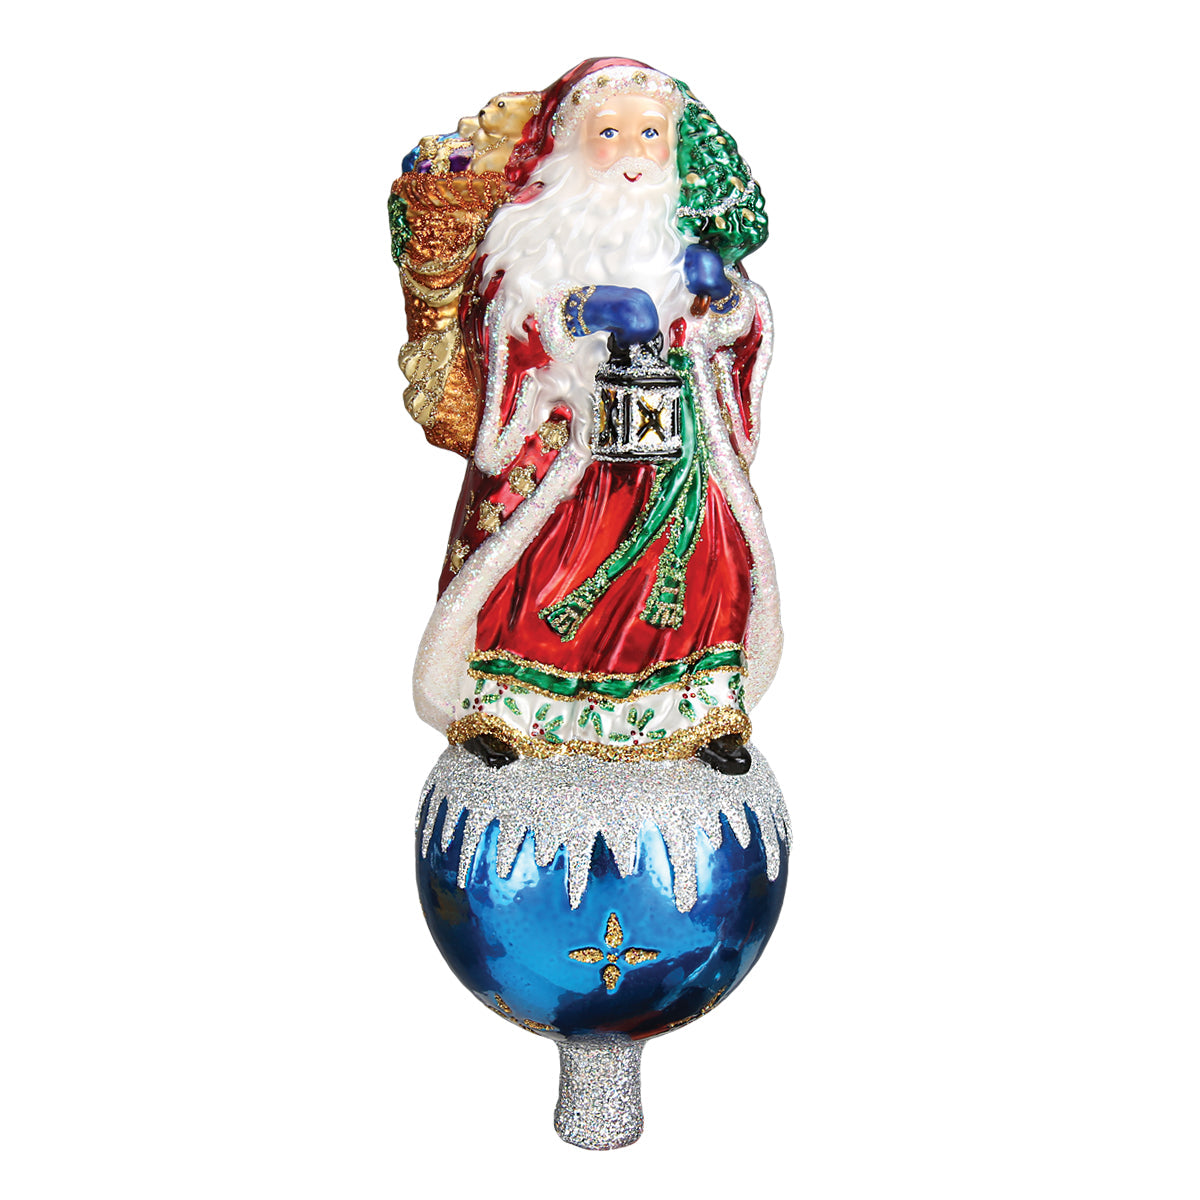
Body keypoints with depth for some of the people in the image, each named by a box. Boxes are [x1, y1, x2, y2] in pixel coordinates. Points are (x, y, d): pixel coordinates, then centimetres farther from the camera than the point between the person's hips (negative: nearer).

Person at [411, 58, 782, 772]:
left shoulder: (693, 223, 11)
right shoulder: (535, 226, 2)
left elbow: (742, 321, 11)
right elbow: (507, 310, -8)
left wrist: (719, 294, -12)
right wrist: (587, 313, -23)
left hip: (674, 426, 3)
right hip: (571, 425, -3)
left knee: (698, 561, 0)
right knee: (542, 566, -4)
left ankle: (705, 711, 15)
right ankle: (499, 706, 12)